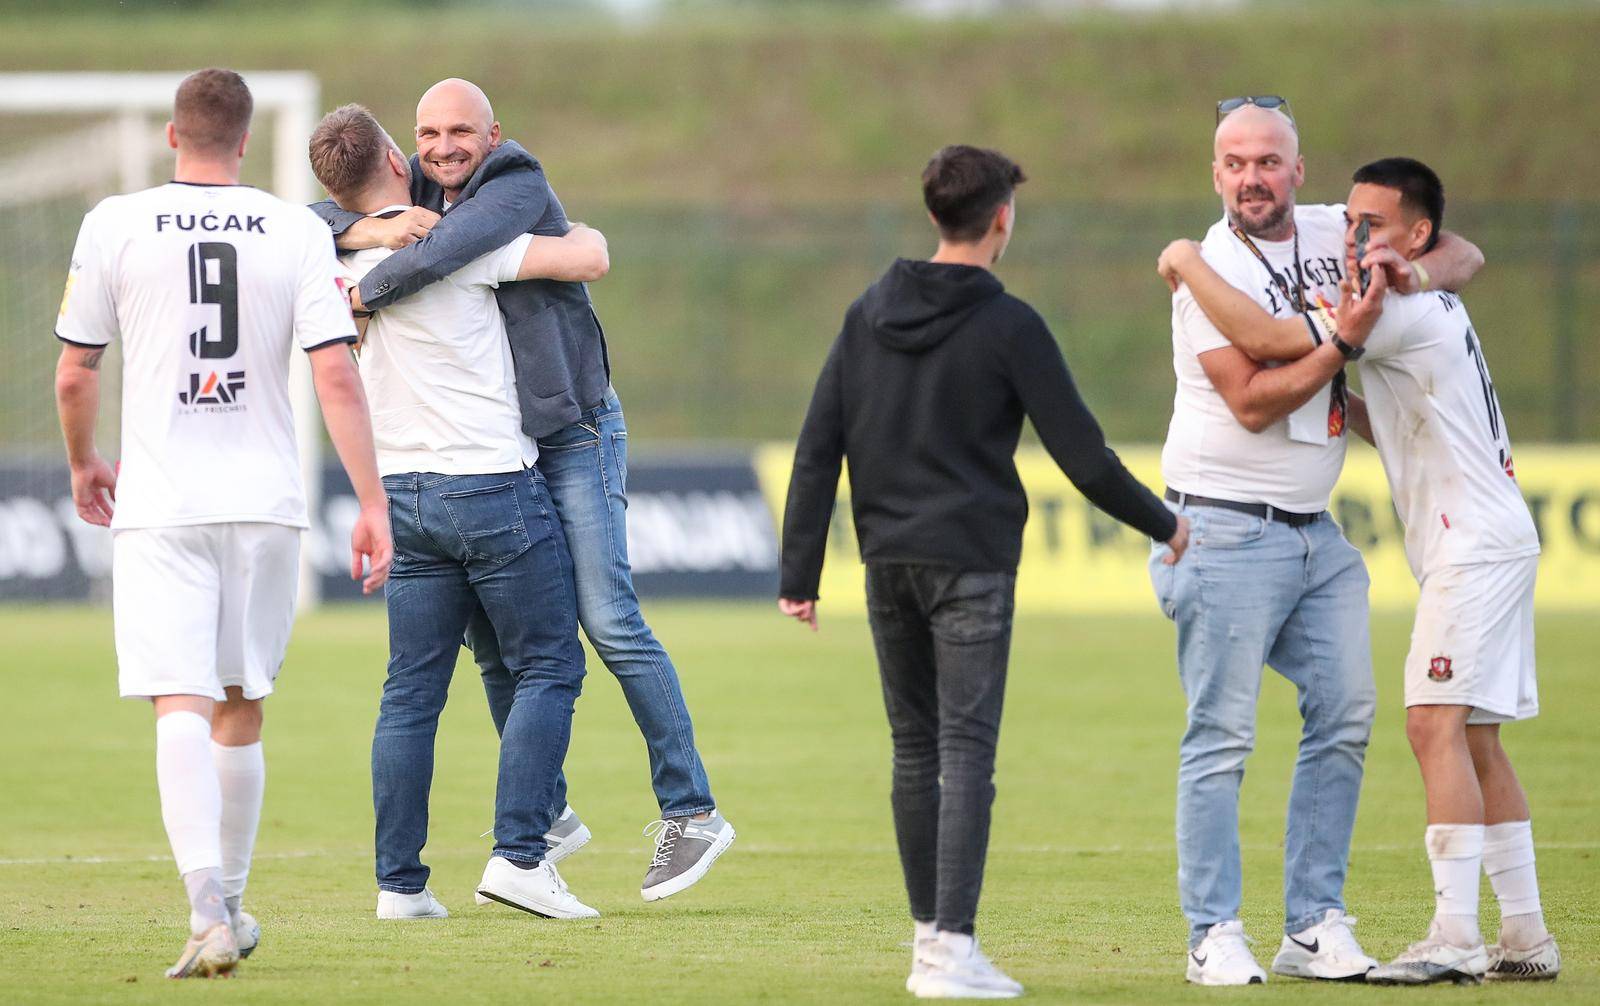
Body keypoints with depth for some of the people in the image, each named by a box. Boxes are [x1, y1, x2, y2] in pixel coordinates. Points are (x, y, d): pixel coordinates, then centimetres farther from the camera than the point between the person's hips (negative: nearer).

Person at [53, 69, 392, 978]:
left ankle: (211, 912, -27)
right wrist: (373, 503, -5)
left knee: (181, 707, -9)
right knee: (241, 705, 17)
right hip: (267, 502, 2)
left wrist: (83, 463, 23)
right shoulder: (297, 231, 1)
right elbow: (337, 375, -7)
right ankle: (231, 906, 26)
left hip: (161, 503, -2)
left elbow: (74, 374, 4)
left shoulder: (116, 224, -1)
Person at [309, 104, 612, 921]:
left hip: (404, 490, 6)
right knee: (549, 668, 2)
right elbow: (588, 261, -13)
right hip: (492, 486, -6)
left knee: (412, 691, 8)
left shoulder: (338, 264, 6)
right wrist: (581, 231, 8)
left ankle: (398, 881, 4)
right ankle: (519, 854, -9)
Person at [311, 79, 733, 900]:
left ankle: (690, 813, -10)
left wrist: (364, 295, -17)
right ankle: (548, 816, 18)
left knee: (609, 619, -14)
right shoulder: (416, 191, 5)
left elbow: (441, 254, -32)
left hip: (573, 436, -7)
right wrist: (371, 230, -20)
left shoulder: (518, 187, -16)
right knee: (490, 636, 6)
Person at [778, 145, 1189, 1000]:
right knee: (965, 751, -7)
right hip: (970, 565, -5)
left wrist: (800, 571, 9)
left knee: (915, 750, 12)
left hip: (888, 566, 5)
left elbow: (817, 452, 6)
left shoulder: (868, 316, 8)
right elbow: (1082, 456, -6)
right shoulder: (1008, 327, -7)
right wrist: (1163, 524, 9)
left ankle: (930, 931, 18)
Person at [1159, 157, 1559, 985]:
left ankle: (1455, 937, -21)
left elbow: (1264, 336, -20)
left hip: (1474, 543, -11)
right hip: (1486, 544, 11)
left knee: (1436, 725, -16)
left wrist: (1188, 264, -8)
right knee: (1472, 740, 11)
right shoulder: (1428, 310, 18)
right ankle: (1525, 938, 12)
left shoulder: (1405, 313, -15)